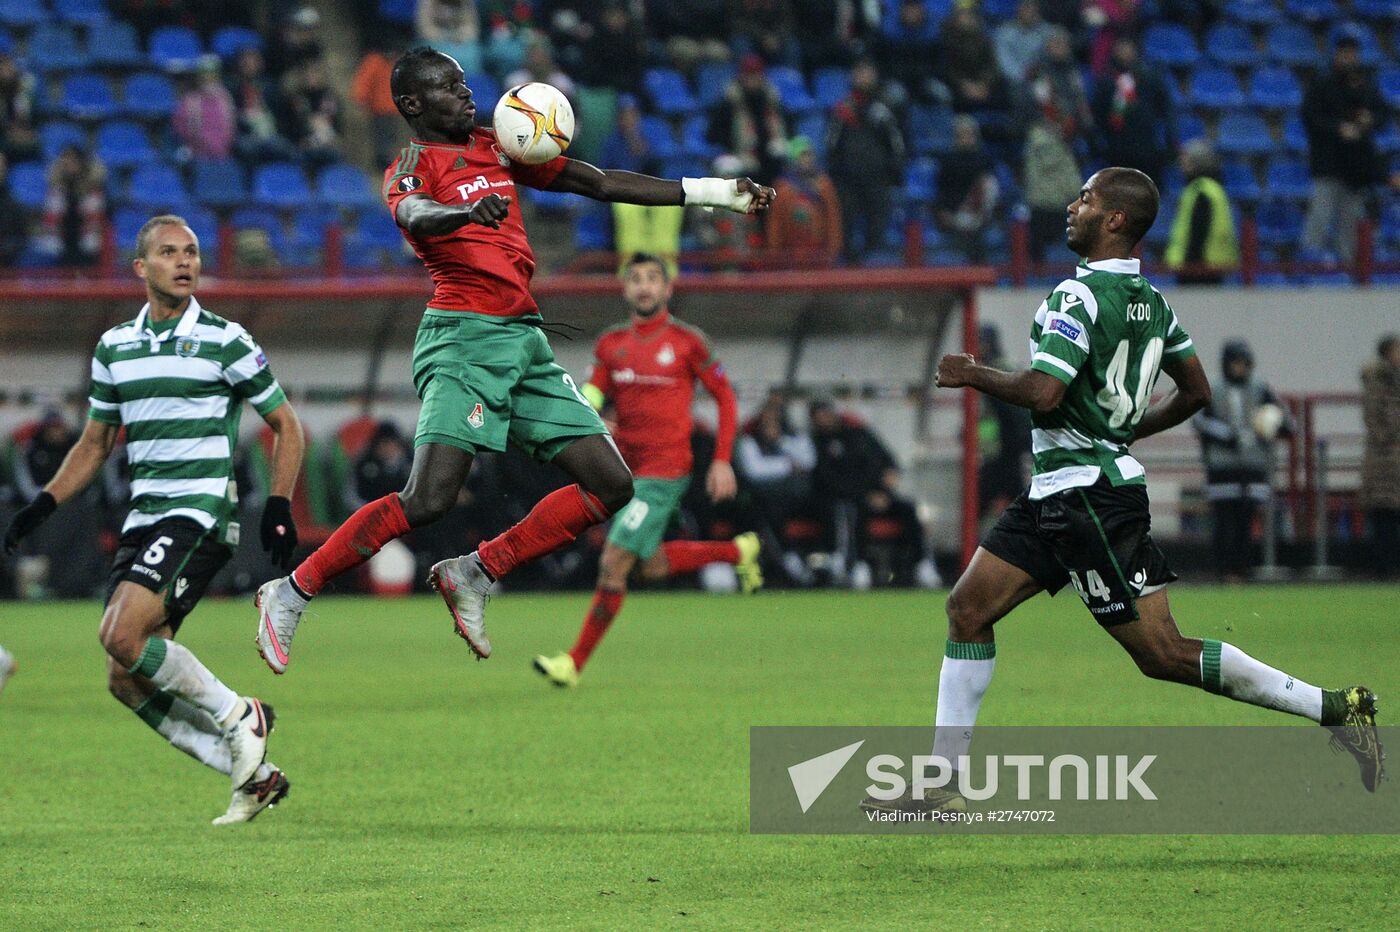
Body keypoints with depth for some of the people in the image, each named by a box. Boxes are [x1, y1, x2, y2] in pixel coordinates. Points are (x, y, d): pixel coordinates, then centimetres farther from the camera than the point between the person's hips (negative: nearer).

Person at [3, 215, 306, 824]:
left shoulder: (225, 341, -3)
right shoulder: (114, 347, 13)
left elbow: (286, 425, 4)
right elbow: (95, 443, 23)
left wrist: (279, 505, -7)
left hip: (201, 516, -7)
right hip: (143, 518, 7)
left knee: (123, 635, -24)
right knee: (127, 681, -1)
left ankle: (238, 717, -6)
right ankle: (251, 773, 7)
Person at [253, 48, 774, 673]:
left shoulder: (494, 149, 19)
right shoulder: (413, 164, -2)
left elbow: (600, 184, 22)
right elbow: (413, 214, -26)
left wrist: (717, 192, 21)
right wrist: (467, 211, -50)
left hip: (525, 339, 8)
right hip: (464, 336, -8)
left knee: (611, 485, 1)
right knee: (428, 500, -20)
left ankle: (474, 575, 6)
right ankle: (290, 593, -8)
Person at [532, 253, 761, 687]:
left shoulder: (686, 341, -5)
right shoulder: (611, 344, 9)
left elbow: (725, 398, 2)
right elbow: (591, 396, 2)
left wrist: (722, 462, -3)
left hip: (664, 470, -7)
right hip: (624, 467, 7)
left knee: (613, 564, -11)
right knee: (651, 565, 15)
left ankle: (575, 663, -4)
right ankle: (738, 550, 38)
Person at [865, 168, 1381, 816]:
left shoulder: (1080, 296, -18)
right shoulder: (1150, 301, 10)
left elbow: (1043, 393, -27)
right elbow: (1196, 391, 18)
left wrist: (974, 375, -10)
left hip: (1091, 496, -10)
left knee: (1162, 654, -8)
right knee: (968, 608, 7)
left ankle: (1334, 708, -5)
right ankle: (943, 783, 8)